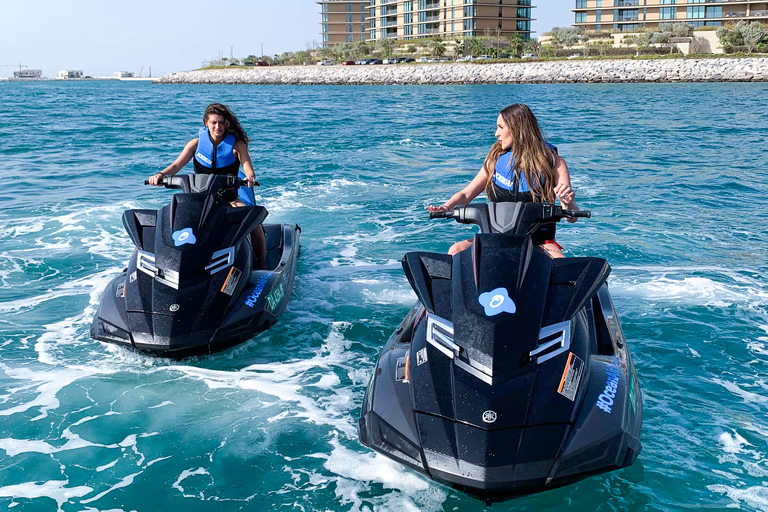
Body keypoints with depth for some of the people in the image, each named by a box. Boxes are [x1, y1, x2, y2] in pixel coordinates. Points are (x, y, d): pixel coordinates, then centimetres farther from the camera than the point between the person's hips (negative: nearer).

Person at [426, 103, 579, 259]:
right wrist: (446, 207, -18)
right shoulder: (496, 158, 6)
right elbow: (466, 194, 5)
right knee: (456, 251, -23)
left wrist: (568, 203, -32)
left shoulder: (553, 161, -3)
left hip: (539, 241, -2)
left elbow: (572, 218, -8)